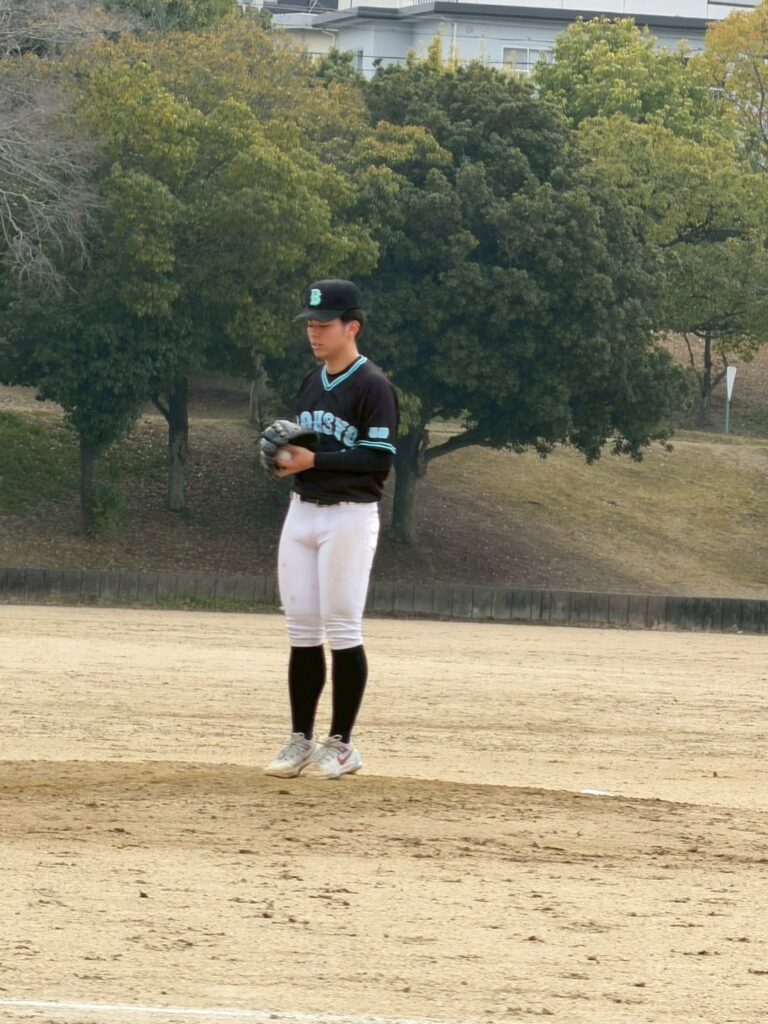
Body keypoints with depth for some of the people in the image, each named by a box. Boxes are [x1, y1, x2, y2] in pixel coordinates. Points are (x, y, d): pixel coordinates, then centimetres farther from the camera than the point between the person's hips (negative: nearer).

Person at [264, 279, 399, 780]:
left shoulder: (372, 386, -10)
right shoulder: (312, 382, 14)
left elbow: (379, 459, -16)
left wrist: (314, 461, -20)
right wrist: (284, 454, 1)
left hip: (349, 515, -8)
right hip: (302, 512, 8)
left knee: (342, 631, -4)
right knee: (302, 630, 7)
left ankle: (341, 744, 2)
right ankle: (301, 740, 12)